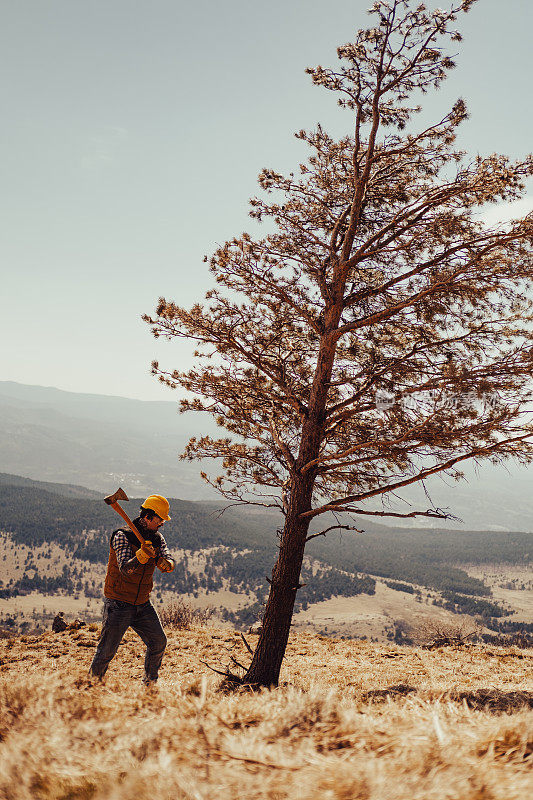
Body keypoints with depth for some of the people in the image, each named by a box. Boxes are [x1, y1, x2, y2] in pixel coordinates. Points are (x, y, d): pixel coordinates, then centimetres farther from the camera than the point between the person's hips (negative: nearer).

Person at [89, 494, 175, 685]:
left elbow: (169, 558, -10)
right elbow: (125, 569, -28)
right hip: (118, 603, -6)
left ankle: (150, 684, 25)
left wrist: (167, 563, -34)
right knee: (107, 650, -3)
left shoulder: (157, 538, 4)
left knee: (159, 642, 7)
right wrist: (141, 556, -47)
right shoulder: (122, 536, -16)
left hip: (143, 605, 6)